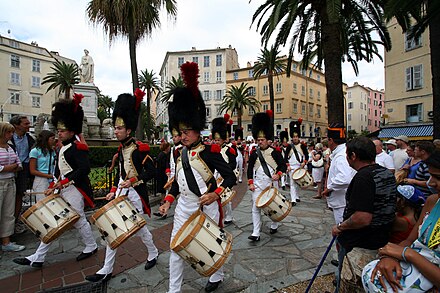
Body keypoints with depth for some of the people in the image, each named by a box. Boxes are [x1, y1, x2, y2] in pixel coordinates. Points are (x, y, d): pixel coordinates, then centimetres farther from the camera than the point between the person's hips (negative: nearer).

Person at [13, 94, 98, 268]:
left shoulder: (77, 147, -16)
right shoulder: (64, 147, 12)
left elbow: (84, 169, -27)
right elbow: (60, 171, 18)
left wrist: (64, 182, -25)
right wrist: (53, 186, 9)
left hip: (74, 190, -9)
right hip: (63, 190, 9)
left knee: (79, 220, 5)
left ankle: (91, 247, 26)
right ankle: (38, 258, 22)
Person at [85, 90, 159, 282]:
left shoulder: (140, 149, -15)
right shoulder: (121, 149, 8)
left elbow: (152, 172, -17)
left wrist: (134, 180, -26)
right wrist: (113, 191, 11)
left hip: (134, 194, -7)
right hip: (121, 193, 8)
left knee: (139, 227, 8)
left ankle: (153, 253, 35)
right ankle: (107, 270, 20)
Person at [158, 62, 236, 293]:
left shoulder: (209, 151, -15)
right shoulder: (181, 153, 5)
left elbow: (230, 177, -15)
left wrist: (215, 194, -29)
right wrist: (169, 200, 4)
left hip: (206, 206, -5)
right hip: (184, 206, 6)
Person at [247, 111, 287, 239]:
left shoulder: (275, 152, -5)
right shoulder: (254, 153, 0)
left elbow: (283, 166, -1)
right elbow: (250, 169, 4)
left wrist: (278, 174, -20)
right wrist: (250, 183, -2)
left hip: (271, 183, -1)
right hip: (258, 184, 1)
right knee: (256, 207, -4)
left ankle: (274, 226, 40)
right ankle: (256, 233, 2)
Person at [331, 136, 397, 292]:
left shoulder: (363, 177, -27)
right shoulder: (388, 173, 4)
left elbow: (363, 218, -33)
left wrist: (340, 227, -17)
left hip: (359, 247, -9)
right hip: (381, 240, 9)